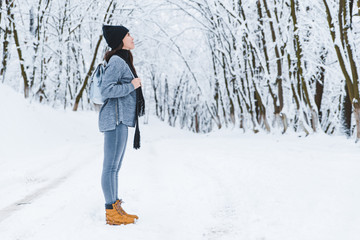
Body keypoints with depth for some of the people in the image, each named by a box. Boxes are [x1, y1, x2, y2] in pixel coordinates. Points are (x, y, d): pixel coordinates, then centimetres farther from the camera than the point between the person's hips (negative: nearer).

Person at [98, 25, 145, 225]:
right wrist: (132, 85, -13)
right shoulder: (117, 61, -12)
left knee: (115, 167, 12)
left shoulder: (123, 61, 19)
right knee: (111, 166, -7)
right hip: (116, 118, -10)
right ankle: (112, 212, -3)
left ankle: (116, 208, 18)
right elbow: (107, 90, -20)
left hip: (121, 120, 10)